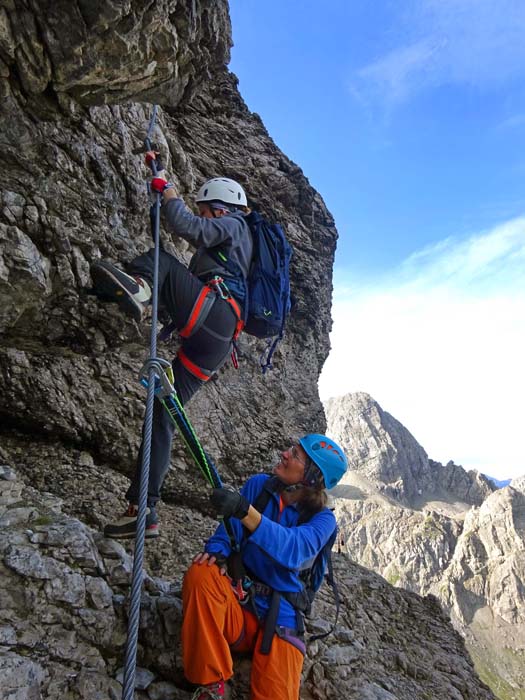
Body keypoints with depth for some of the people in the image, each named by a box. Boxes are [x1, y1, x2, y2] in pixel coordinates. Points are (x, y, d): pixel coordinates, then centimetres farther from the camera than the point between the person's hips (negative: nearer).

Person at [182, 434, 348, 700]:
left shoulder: (322, 519, -8)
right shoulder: (258, 485, 0)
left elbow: (293, 549, -28)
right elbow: (229, 529, -6)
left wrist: (245, 511, -44)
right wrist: (217, 551, -31)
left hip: (279, 618, -2)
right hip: (236, 603, 3)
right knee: (201, 573, -29)